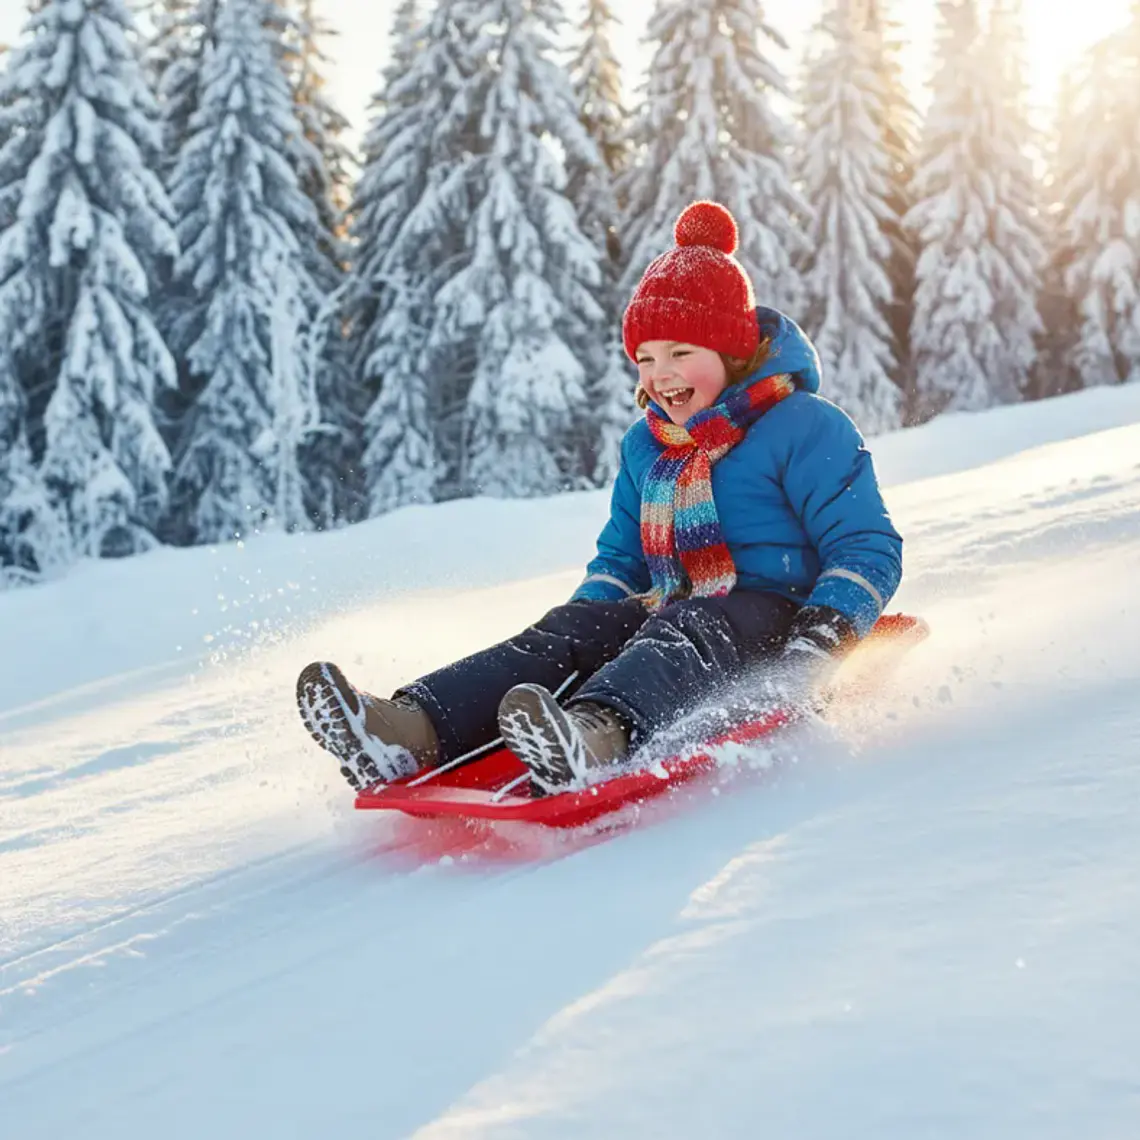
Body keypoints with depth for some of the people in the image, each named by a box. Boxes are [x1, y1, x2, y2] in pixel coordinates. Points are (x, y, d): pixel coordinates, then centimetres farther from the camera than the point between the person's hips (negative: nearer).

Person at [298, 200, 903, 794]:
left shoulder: (806, 427, -5)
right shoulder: (645, 446, 17)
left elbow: (868, 548, -9)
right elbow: (621, 557, 27)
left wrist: (819, 640, -24)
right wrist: (589, 611, 4)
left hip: (775, 619, -6)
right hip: (674, 619, 6)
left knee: (685, 629, -37)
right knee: (571, 628, -20)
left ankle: (599, 735, -70)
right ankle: (413, 731, -43)